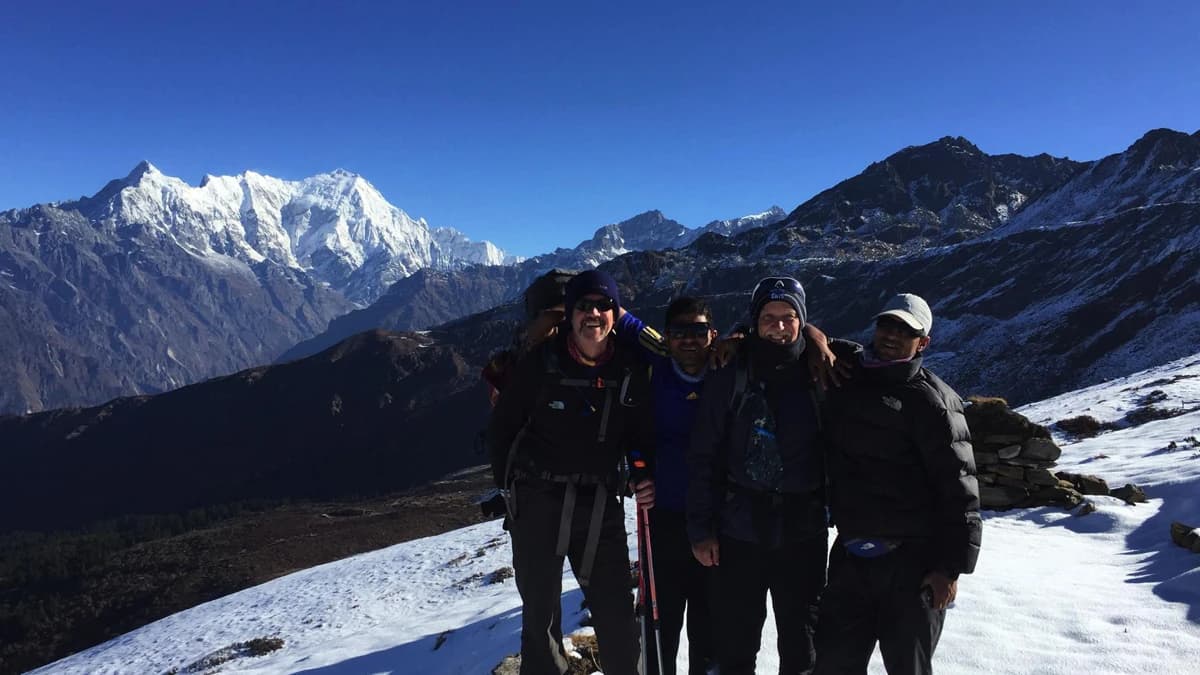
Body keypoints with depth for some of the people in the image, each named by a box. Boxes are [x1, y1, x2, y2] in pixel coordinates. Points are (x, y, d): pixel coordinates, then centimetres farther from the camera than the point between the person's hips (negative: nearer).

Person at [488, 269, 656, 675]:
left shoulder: (630, 371, 0)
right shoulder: (541, 362, -8)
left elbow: (642, 436, 10)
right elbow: (501, 427, 1)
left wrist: (645, 479, -6)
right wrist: (510, 485, 4)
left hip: (601, 506, 2)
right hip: (538, 503, -2)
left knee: (616, 611, 7)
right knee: (540, 613, 10)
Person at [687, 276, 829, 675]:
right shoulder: (729, 379, -3)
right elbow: (704, 458, -3)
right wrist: (701, 529, -5)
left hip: (804, 531, 1)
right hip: (740, 528, -1)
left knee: (801, 641, 14)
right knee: (737, 640, 11)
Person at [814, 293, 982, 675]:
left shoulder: (929, 400, -9)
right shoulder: (846, 376, 7)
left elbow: (957, 489, -11)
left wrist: (951, 566, -13)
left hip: (912, 561, -5)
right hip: (850, 555, 5)